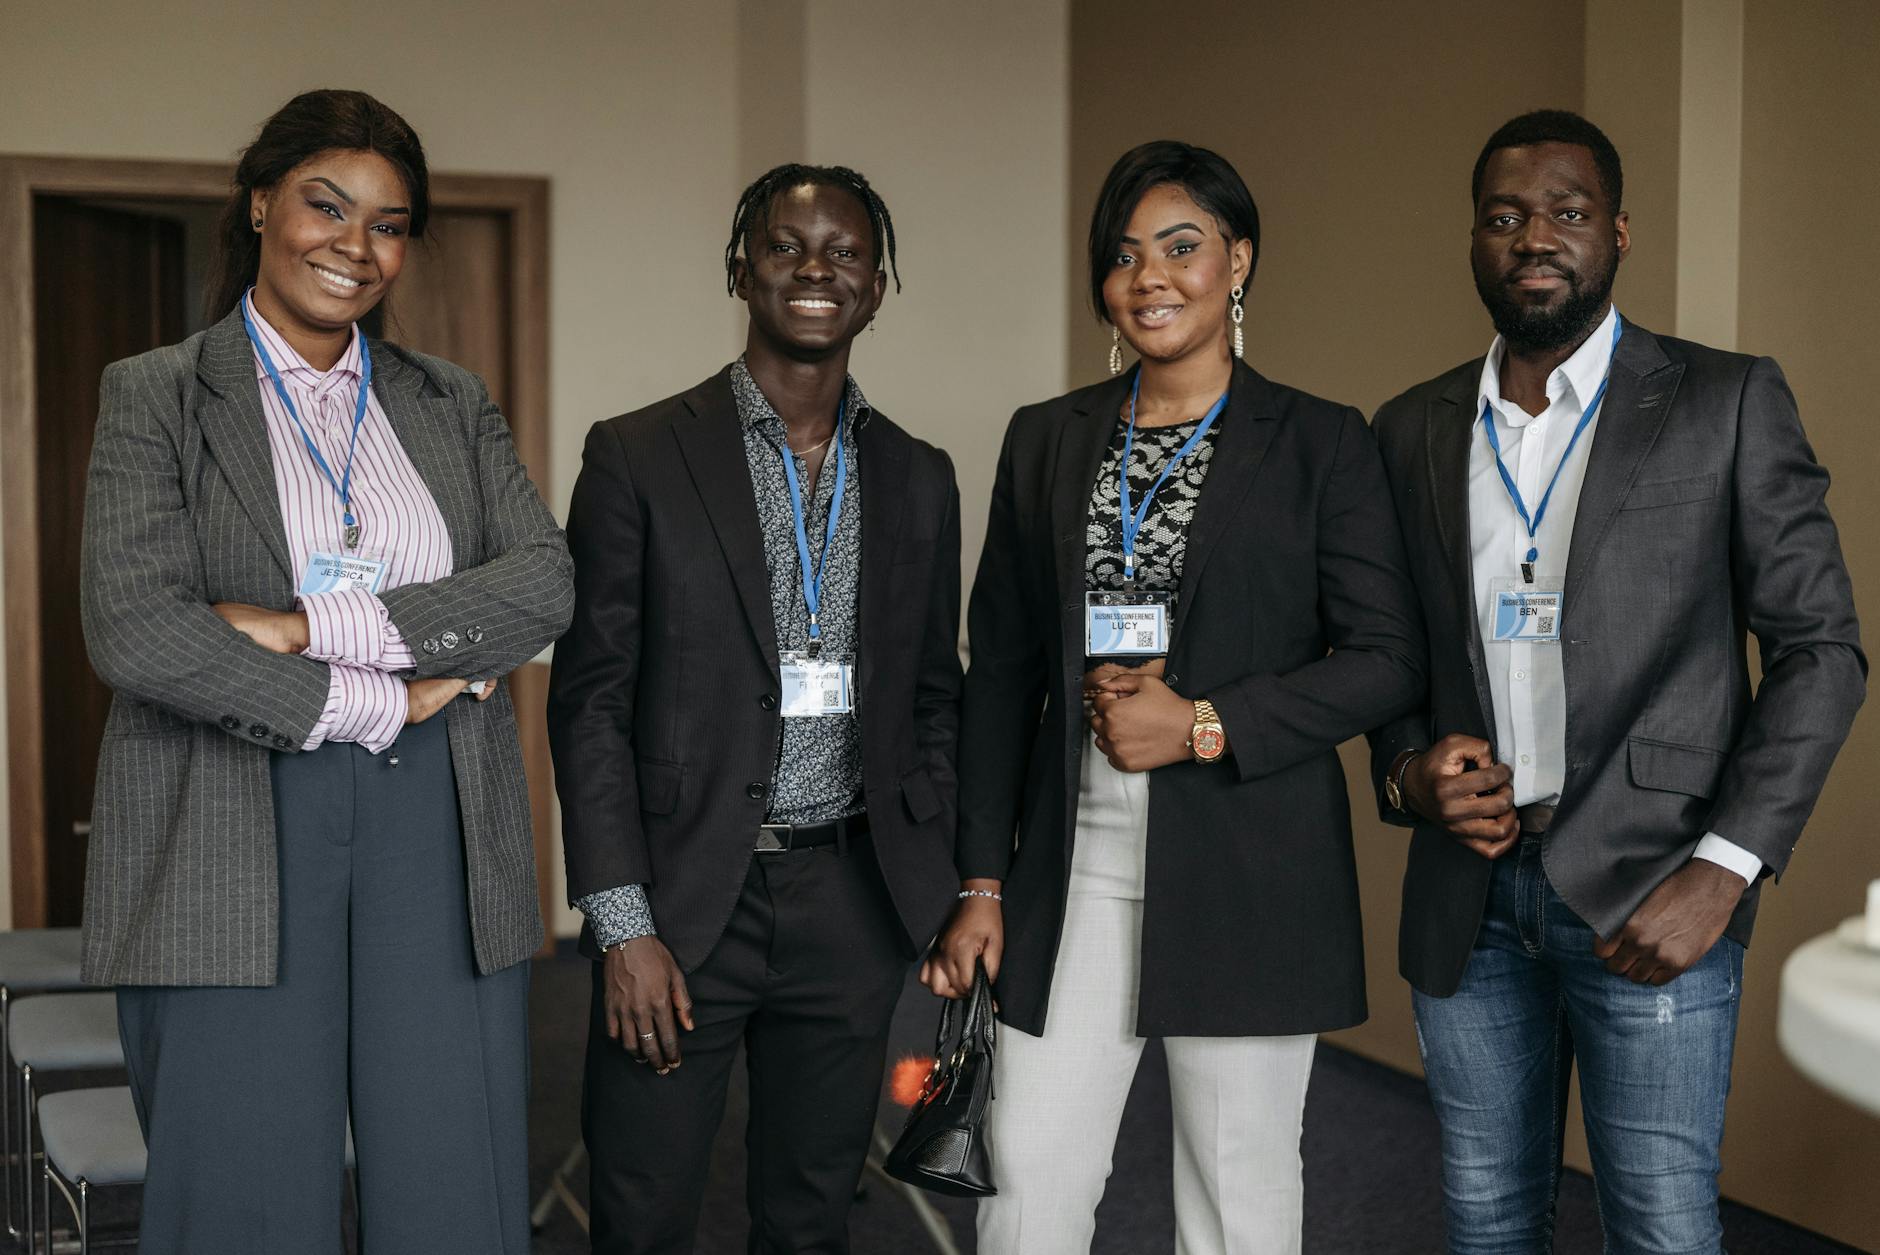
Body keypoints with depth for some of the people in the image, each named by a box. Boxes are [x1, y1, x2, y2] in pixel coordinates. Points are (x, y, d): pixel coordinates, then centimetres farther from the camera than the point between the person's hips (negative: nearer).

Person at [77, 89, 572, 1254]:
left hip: (435, 841, 3)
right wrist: (383, 701, -11)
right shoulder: (156, 396, 4)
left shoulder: (455, 404, 14)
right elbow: (134, 632, -10)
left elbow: (547, 584, -2)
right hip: (229, 845, -2)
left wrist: (310, 626, -12)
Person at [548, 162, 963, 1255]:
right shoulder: (637, 457, -3)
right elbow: (591, 702, -5)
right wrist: (624, 924, -10)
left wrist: (940, 895, 6)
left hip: (851, 905, 3)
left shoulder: (920, 479, 9)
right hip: (683, 899, -3)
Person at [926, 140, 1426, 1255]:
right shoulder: (1046, 442, 9)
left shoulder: (1321, 443, -1)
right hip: (1078, 862, 3)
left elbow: (1390, 660, -4)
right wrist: (983, 882, 5)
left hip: (1248, 871, -3)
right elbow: (1003, 669, 10)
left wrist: (1203, 726, -14)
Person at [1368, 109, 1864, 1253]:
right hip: (1467, 896, 4)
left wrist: (1722, 871, -12)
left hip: (1649, 897, -3)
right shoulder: (1412, 430, 10)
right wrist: (1409, 773, -4)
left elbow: (1821, 651, -3)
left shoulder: (1728, 403, -2)